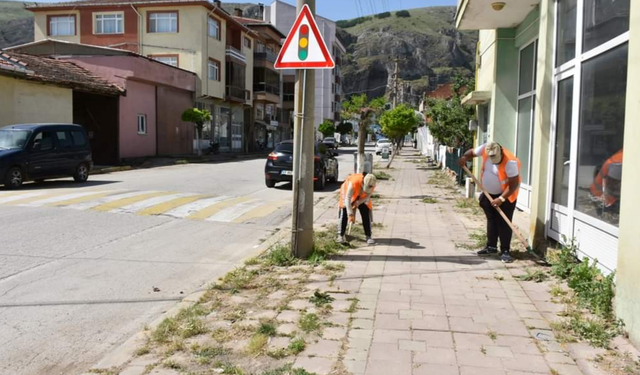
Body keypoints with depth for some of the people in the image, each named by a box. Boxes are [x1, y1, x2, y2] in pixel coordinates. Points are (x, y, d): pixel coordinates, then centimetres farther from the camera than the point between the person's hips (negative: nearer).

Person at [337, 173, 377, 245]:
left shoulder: (372, 184, -29)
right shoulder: (354, 183, -43)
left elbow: (367, 195, -12)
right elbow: (348, 198, -41)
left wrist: (359, 202, -30)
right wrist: (350, 214, -44)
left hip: (361, 197, 3)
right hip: (348, 191, -3)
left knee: (366, 213, -8)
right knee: (344, 213, -10)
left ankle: (368, 236, -3)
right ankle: (341, 235, 1)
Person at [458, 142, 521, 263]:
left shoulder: (510, 162, -31)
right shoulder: (485, 149, -16)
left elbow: (514, 184, -26)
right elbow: (472, 152, 4)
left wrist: (501, 199, -28)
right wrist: (464, 158, -19)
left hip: (506, 195, -6)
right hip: (489, 193, 6)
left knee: (504, 223, -6)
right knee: (491, 220, 13)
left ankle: (505, 251, 1)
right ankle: (491, 246, 24)